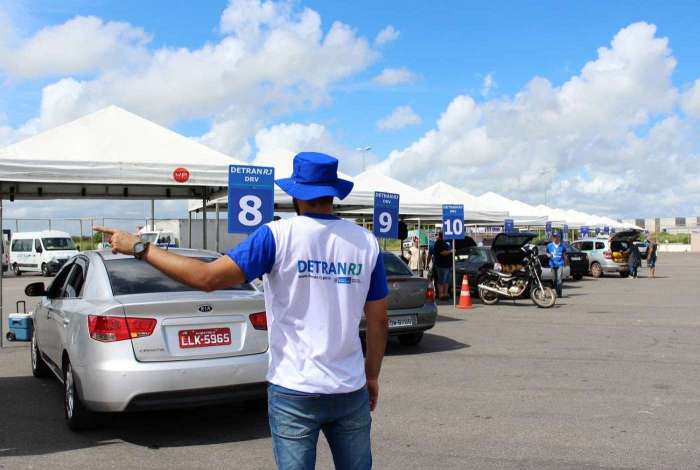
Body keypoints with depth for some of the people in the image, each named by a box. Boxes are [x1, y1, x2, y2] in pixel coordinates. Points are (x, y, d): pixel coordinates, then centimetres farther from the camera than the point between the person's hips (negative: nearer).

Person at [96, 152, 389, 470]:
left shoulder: (278, 235, -11)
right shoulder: (366, 242, 0)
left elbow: (207, 277, -16)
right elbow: (378, 320, 4)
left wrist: (139, 248, -5)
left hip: (294, 392, -3)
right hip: (351, 391, 3)